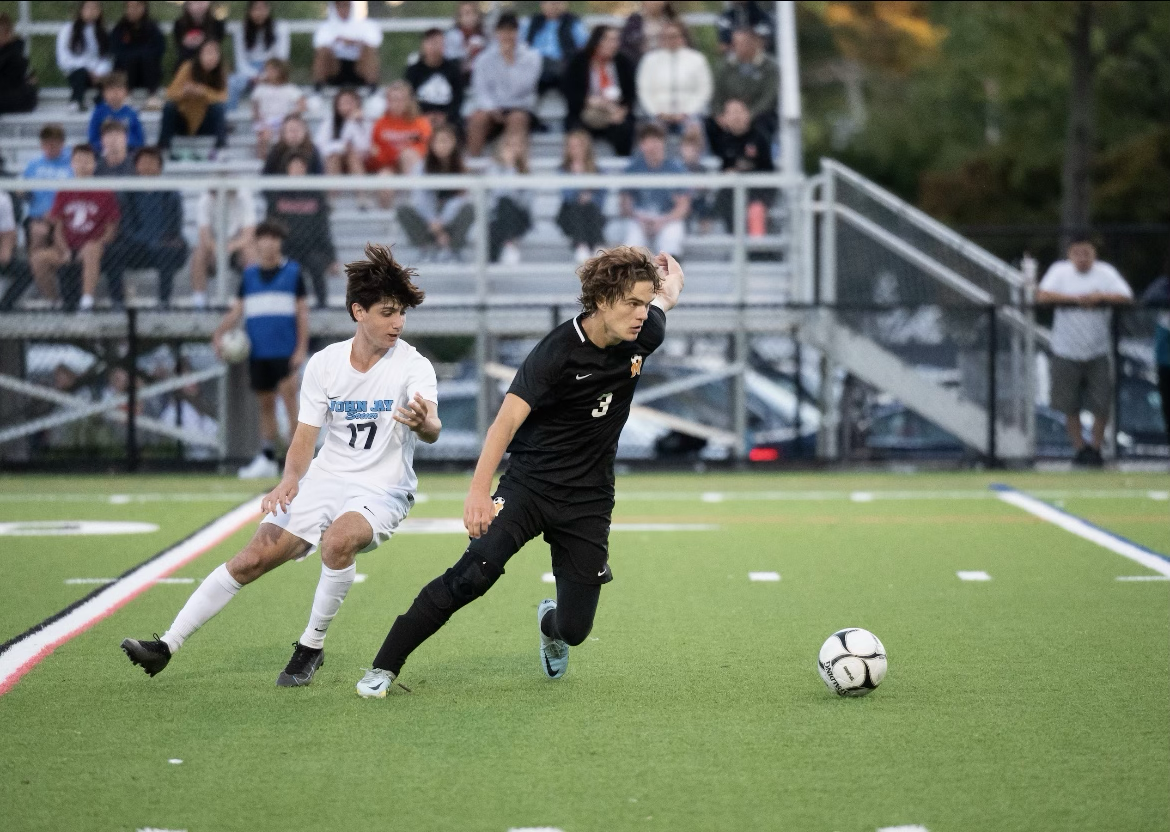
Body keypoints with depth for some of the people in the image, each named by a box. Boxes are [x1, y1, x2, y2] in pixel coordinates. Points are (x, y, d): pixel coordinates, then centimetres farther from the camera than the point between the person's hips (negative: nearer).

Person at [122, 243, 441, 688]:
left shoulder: (413, 366, -13)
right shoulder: (324, 363, -1)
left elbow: (431, 429, -30)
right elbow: (305, 438, 3)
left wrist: (423, 422, -55)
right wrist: (289, 480, -18)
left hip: (381, 493, -4)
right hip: (324, 481, 4)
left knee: (338, 540, -34)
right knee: (251, 559, -5)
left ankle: (311, 647, -14)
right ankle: (167, 645, 4)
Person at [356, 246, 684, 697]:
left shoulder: (644, 335, -5)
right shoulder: (559, 351, -20)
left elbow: (666, 296, 18)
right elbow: (507, 419, -26)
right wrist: (479, 490, -36)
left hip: (588, 502, 4)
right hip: (528, 485, -4)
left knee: (574, 628, -1)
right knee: (475, 572, -26)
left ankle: (550, 622, 39)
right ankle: (383, 667, -15)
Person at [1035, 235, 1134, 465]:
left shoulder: (1106, 272, 1)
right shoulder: (1060, 271, 0)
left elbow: (1126, 297, -9)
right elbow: (1042, 295, -15)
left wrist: (1100, 296, -23)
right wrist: (1076, 298, -19)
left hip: (1098, 353, 0)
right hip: (1066, 352, 0)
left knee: (1102, 406, -3)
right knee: (1070, 407, 4)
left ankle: (1096, 447, 14)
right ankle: (1080, 448, 19)